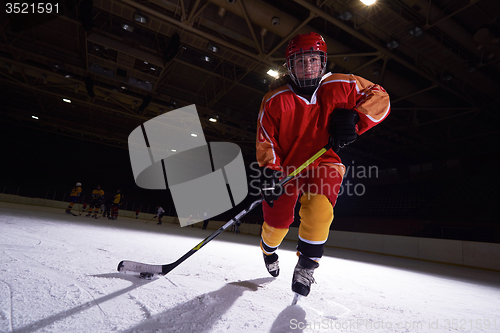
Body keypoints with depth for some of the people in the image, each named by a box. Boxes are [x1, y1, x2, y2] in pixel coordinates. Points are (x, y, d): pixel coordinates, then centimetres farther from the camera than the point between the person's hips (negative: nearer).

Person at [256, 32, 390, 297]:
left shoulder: (340, 87, -7)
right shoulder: (275, 100, -10)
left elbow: (379, 97, 0)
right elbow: (265, 140, -7)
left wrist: (354, 118, -18)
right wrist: (268, 170, -21)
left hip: (323, 164, 0)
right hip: (286, 166, 0)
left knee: (319, 208, -28)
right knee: (277, 221, 8)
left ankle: (307, 264, 0)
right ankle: (269, 249, 46)